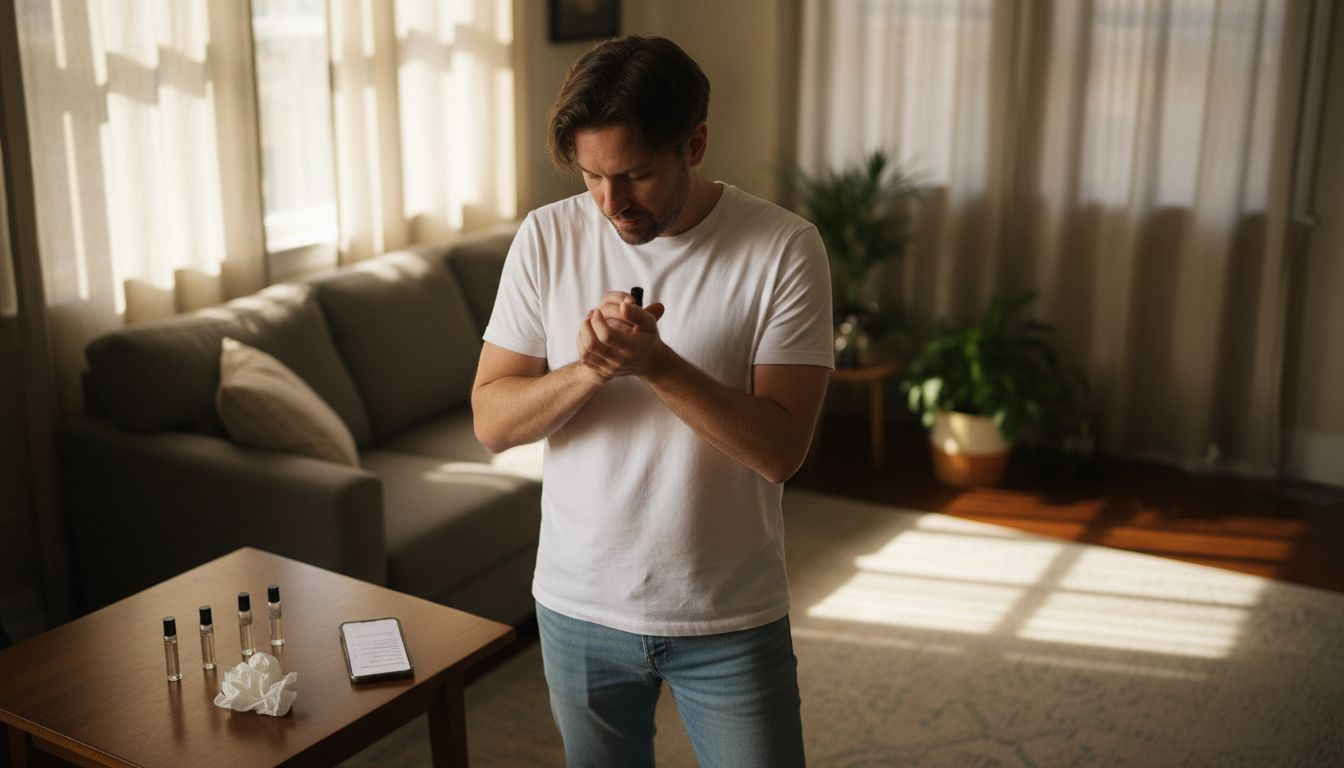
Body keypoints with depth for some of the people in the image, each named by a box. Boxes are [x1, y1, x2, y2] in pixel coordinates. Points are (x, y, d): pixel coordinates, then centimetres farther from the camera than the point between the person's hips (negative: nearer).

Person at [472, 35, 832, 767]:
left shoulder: (783, 248, -14)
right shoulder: (547, 238, -6)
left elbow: (780, 448, -18)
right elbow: (491, 420, -7)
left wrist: (656, 363, -31)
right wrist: (587, 371, -26)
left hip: (731, 621, -2)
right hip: (579, 607, 3)